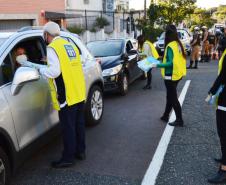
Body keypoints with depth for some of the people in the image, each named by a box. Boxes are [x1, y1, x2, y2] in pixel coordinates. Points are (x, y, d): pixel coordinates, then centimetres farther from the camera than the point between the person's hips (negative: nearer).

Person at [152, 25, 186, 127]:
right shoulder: (179, 44, 6)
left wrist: (158, 65, -20)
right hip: (177, 74, 9)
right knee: (170, 96, 18)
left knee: (173, 98, 1)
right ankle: (165, 116, 31)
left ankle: (179, 120, 8)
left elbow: (171, 63, -25)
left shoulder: (170, 46, -20)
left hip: (171, 75, -9)